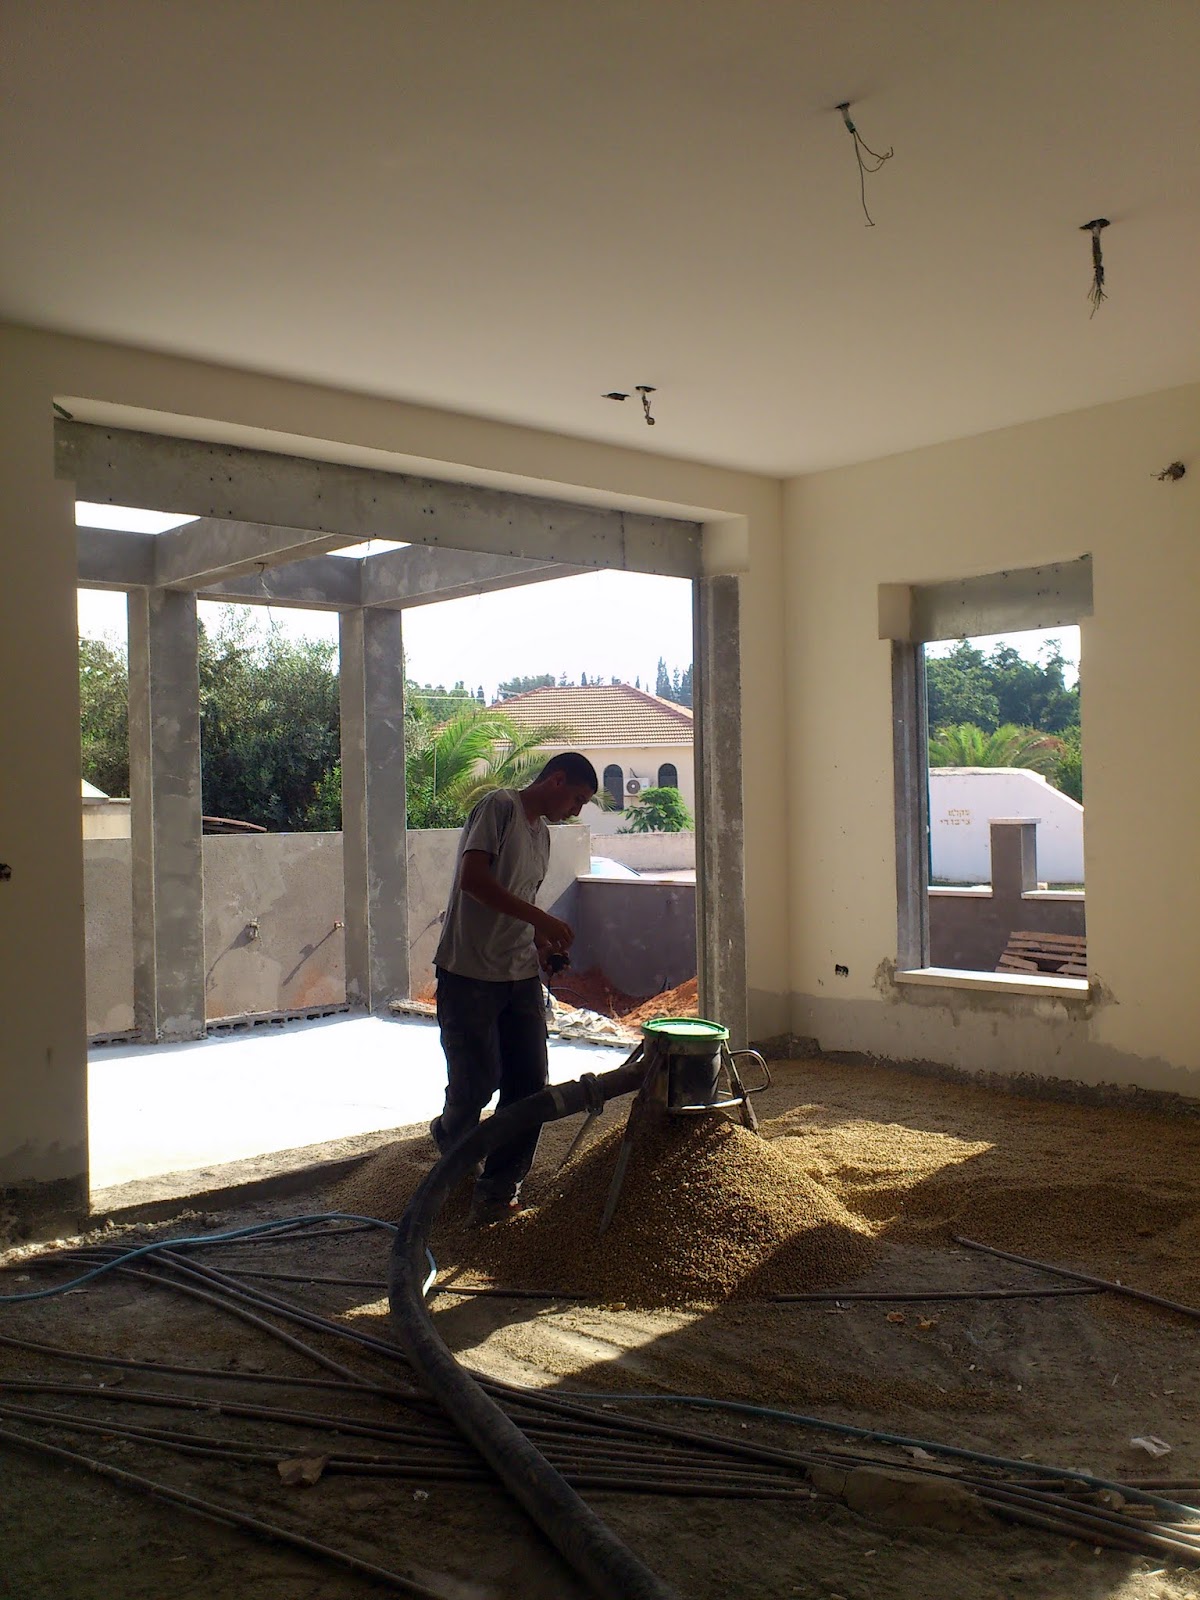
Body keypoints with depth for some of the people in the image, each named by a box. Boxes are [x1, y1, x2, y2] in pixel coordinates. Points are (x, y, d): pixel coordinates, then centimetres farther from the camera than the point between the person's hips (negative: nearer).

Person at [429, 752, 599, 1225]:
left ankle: (497, 1190, 13)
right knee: (477, 1082, 0)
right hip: (469, 973, -8)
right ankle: (449, 1138, 33)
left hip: (520, 976, 8)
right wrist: (541, 919, -24)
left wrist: (543, 944, 8)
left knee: (529, 1084, 2)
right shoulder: (499, 806, -9)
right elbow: (473, 879, -22)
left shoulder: (541, 833, 19)